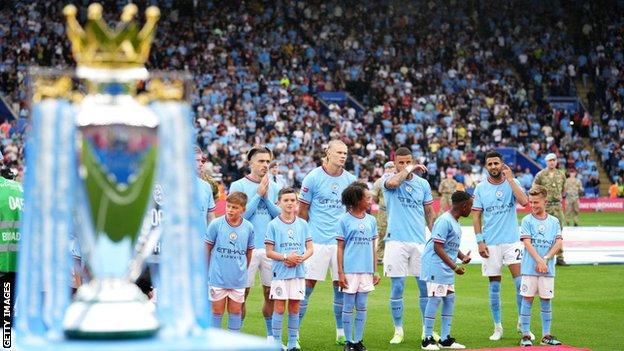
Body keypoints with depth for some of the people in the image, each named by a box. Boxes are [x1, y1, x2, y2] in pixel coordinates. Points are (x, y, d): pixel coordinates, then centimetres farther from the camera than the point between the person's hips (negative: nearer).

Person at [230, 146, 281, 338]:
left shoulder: (273, 187, 11)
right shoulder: (238, 186, -2)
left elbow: (280, 214, 7)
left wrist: (266, 197, -5)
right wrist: (258, 194, -10)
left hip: (270, 247, 4)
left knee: (271, 293, 7)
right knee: (242, 293, -2)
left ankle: (271, 336, 17)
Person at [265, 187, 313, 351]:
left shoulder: (302, 224, 7)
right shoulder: (273, 225, -2)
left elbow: (310, 249, 7)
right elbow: (269, 252, -3)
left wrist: (300, 258, -12)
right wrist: (286, 257, -16)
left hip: (298, 272, 3)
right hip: (280, 272, -3)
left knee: (294, 308, 7)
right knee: (279, 308, -2)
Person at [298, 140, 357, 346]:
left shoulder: (350, 180, 7)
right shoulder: (313, 178, -4)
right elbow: (303, 210, 2)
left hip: (342, 240, 4)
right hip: (317, 241, -4)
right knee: (308, 283, -5)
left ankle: (342, 332, 16)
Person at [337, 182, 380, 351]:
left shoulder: (371, 220, 9)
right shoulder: (345, 220, -2)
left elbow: (373, 247, 13)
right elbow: (340, 248, -2)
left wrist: (375, 271, 9)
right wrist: (340, 272, -7)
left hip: (366, 270, 4)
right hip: (350, 270, -4)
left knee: (361, 306, 7)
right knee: (348, 306, 3)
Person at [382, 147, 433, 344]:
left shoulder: (423, 184, 10)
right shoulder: (389, 181, -1)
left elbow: (429, 212, 16)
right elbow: (393, 182, -27)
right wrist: (409, 170, -13)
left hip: (419, 242, 3)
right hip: (396, 241, -3)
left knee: (425, 287, 4)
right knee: (397, 288, 0)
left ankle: (427, 330, 14)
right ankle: (398, 331, 10)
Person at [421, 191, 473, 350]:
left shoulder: (455, 222, 12)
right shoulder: (444, 221, -18)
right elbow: (438, 247, -21)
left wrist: (463, 257, 6)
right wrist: (455, 266, -20)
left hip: (447, 269, 10)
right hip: (436, 267, -10)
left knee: (449, 299, 11)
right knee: (435, 298, -9)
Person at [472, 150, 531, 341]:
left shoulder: (512, 182, 1)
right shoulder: (481, 188, 3)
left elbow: (524, 201, -17)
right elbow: (476, 216, 4)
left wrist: (510, 178, -16)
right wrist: (480, 241, -5)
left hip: (512, 240, -1)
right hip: (490, 243, 1)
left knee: (520, 283, -8)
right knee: (494, 286, 5)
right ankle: (497, 327, 14)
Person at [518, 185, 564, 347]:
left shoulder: (554, 221, 8)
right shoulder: (527, 220, 0)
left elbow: (559, 243, 1)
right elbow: (527, 243, -8)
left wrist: (546, 259, -12)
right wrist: (539, 261, -18)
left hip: (548, 269, 3)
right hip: (530, 267, -3)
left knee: (546, 300, 6)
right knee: (528, 299, -1)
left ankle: (546, 335, 13)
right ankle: (525, 335, 2)